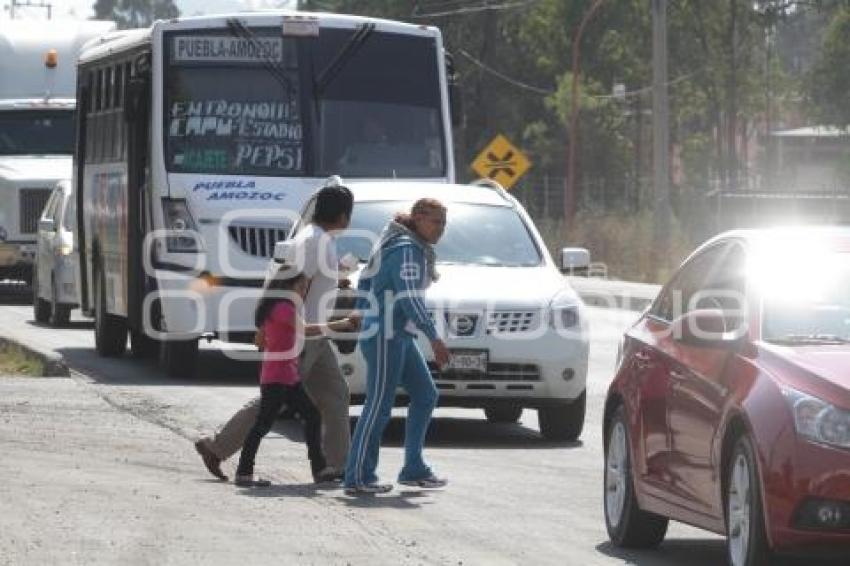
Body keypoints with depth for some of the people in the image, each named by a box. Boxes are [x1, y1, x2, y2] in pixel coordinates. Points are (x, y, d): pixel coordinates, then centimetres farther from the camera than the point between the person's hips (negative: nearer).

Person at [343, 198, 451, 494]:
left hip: (400, 336, 11)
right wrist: (434, 338, -25)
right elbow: (409, 299, -24)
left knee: (425, 395, 12)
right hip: (385, 335, -11)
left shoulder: (417, 249, 16)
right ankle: (358, 478, -7)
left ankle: (414, 469, 16)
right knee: (379, 405, -9)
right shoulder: (406, 250, -15)